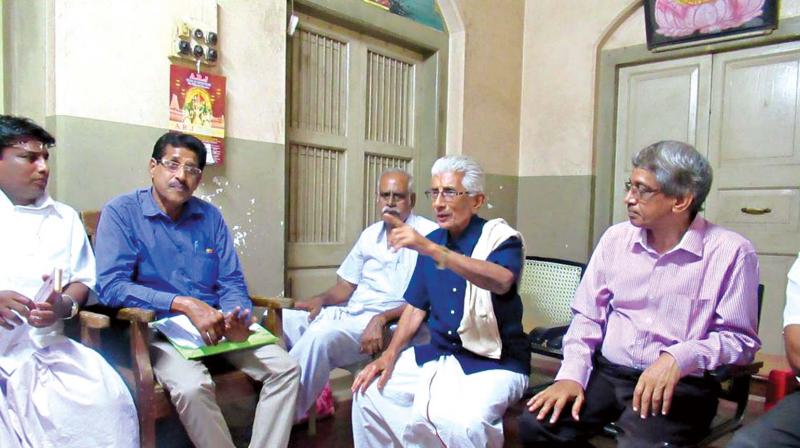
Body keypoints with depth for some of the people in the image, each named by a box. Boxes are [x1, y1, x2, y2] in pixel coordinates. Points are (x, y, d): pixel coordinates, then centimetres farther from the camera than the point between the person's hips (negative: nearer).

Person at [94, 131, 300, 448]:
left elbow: (232, 283, 8)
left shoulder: (211, 217, 10)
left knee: (286, 368, -13)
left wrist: (236, 318, -15)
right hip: (160, 329, -4)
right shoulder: (121, 213, -3)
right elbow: (111, 287, -13)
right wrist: (184, 304, -22)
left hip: (216, 325, 5)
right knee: (191, 386, -33)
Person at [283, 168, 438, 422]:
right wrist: (321, 300, -2)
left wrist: (382, 318, -24)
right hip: (349, 313, 7)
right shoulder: (371, 234, 16)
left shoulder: (428, 234, -6)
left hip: (388, 324, -7)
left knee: (321, 334, -32)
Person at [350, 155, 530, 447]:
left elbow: (501, 281, -34)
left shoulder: (501, 238, -11)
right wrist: (390, 354, -2)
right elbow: (417, 306, 11)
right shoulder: (430, 242, 7)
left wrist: (432, 250, -41)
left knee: (458, 422, -32)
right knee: (368, 390, -3)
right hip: (438, 354, 6)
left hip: (494, 361, -6)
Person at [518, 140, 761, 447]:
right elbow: (588, 316, 8)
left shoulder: (731, 252, -7)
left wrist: (680, 358, -23)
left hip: (680, 385, -3)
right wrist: (572, 374, -5)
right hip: (606, 374, 4)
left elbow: (740, 339, -5)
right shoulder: (616, 238, 6)